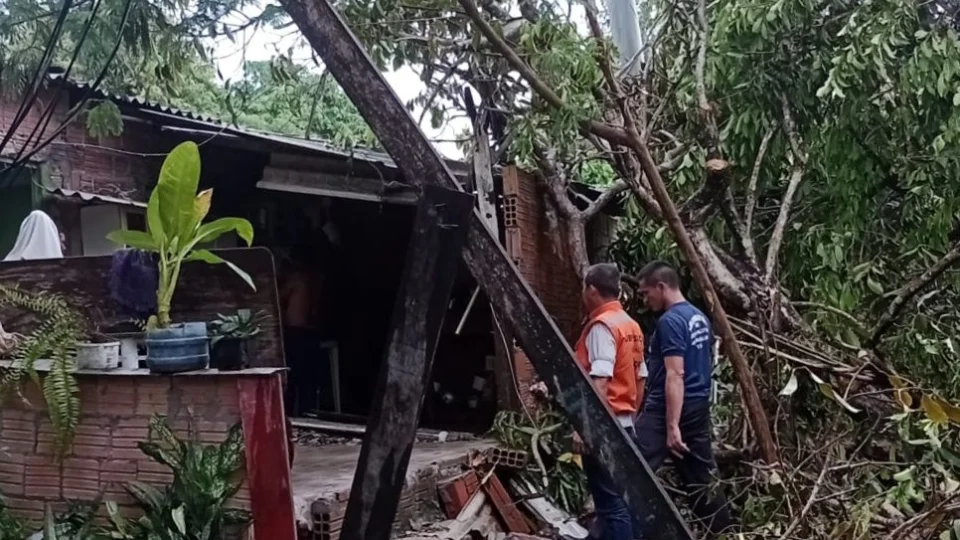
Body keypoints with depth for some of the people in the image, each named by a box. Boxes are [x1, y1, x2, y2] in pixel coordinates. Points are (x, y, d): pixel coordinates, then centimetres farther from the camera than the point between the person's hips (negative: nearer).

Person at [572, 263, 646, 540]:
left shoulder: (601, 325, -14)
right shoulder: (631, 325, 14)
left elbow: (600, 382, -23)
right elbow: (640, 378, 18)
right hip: (624, 423, 10)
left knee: (610, 502, -7)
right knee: (619, 499, 15)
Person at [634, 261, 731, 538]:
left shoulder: (670, 321, -14)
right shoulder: (700, 318, 14)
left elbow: (675, 375, -21)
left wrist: (672, 426, -24)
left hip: (666, 410, -9)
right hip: (698, 409, 9)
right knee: (701, 480, 13)